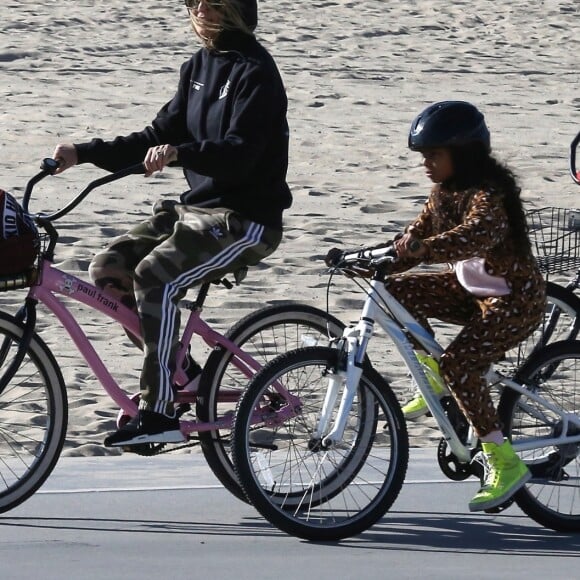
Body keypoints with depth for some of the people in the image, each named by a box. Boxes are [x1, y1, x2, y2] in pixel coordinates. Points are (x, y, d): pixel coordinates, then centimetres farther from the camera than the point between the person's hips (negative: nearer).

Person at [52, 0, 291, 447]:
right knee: (108, 268, -6)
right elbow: (160, 136, 14)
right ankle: (178, 371, 7)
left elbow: (240, 154, -24)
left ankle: (159, 413, -24)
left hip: (245, 220, -9)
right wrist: (84, 153, 4)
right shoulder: (199, 67, 13)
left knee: (154, 276, -27)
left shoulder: (254, 71, -12)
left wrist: (179, 153, -40)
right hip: (196, 207, 9)